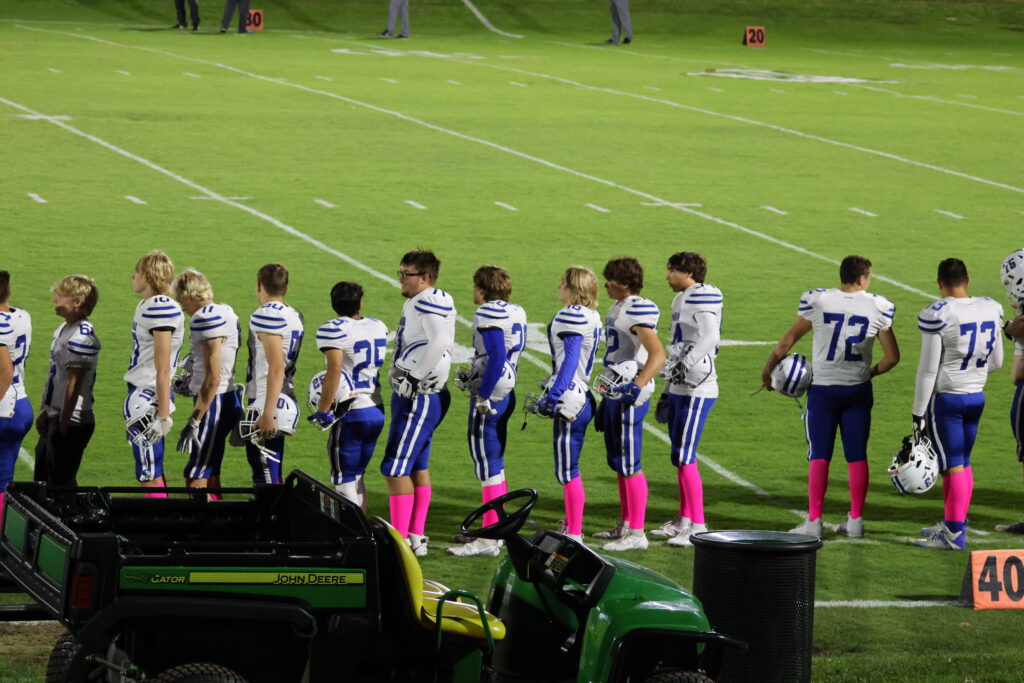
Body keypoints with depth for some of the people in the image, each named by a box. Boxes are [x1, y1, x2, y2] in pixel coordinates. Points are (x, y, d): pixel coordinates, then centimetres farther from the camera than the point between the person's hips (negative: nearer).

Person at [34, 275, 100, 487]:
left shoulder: (82, 337, -20)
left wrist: (63, 423, -20)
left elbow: (74, 384, -21)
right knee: (42, 479, 17)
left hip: (71, 421, -10)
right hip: (55, 418, 10)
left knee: (62, 483, -5)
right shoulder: (62, 330, 11)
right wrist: (44, 411, 20)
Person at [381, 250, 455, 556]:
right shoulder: (417, 304, 14)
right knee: (417, 468, 16)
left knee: (396, 470, -9)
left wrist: (415, 377, -24)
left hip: (418, 398, -11)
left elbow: (440, 342, -30)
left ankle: (400, 541, -8)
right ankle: (417, 537, 22)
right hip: (415, 396, 11)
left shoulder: (427, 303, -17)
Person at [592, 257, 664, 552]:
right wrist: (606, 398, 28)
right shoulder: (618, 308, 14)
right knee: (617, 462, 17)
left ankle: (637, 533, -1)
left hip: (630, 397, -10)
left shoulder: (638, 310, -17)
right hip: (615, 395, 10)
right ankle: (625, 525, 28)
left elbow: (657, 354, -28)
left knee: (629, 464, -6)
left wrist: (638, 384, -40)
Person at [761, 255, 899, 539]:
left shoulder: (818, 302, -6)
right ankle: (855, 520, 11)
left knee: (819, 455, 3)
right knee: (857, 456, 8)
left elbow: (788, 340, 2)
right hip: (858, 388, 1)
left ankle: (814, 521, 1)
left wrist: (768, 369, 17)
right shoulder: (878, 308, -3)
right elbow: (892, 356, 1)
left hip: (823, 388, -1)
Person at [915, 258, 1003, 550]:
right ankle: (953, 524, 26)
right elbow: (996, 362, 11)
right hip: (976, 395, 6)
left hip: (945, 398, -6)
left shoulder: (936, 315, -17)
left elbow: (928, 369, -15)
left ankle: (954, 535, 2)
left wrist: (919, 413, -9)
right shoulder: (991, 310, 2)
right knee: (962, 463, 17)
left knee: (953, 466, -2)